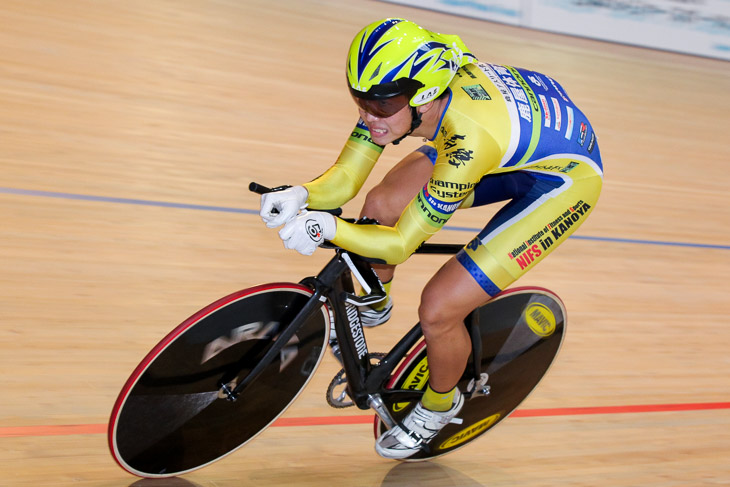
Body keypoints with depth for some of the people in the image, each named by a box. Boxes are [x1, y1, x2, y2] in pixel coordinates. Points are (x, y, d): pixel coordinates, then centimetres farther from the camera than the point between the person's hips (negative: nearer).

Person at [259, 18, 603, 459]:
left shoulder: (470, 137, -41)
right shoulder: (394, 91, -21)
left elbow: (401, 244, -33)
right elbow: (344, 179, -15)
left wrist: (329, 228, -46)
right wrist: (300, 195, -34)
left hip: (563, 175, -7)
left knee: (438, 309, -13)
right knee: (381, 205, -7)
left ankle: (439, 405, 19)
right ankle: (373, 304, 25)